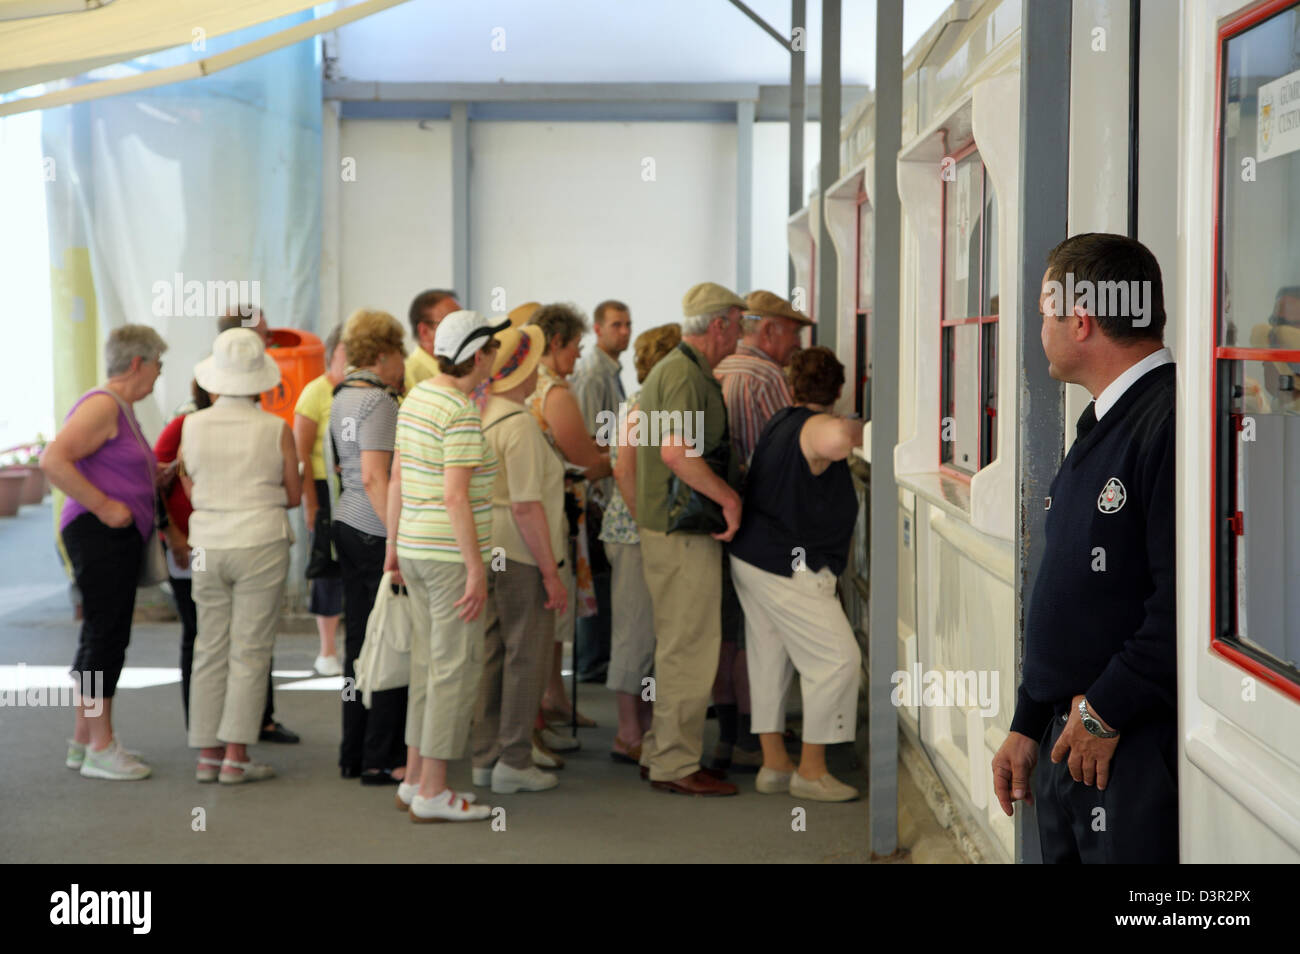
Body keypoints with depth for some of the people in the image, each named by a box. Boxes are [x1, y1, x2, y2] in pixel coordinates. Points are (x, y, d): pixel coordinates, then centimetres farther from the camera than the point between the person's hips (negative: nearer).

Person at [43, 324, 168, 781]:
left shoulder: (123, 410, 19)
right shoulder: (102, 405, -13)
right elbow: (53, 460, -23)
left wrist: (157, 472, 15)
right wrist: (104, 507, -21)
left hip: (120, 538, 11)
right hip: (100, 536, -11)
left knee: (103, 638, 13)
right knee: (105, 637, -8)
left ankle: (83, 740, 20)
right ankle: (100, 748, -4)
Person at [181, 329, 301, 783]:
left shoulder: (193, 426, 0)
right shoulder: (276, 430, -6)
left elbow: (192, 489, 8)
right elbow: (294, 495, 2)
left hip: (208, 545, 3)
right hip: (261, 541, -3)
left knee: (209, 649, 10)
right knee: (249, 651, 1)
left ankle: (207, 754, 12)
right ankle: (235, 756, 0)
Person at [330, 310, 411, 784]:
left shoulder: (343, 396, 14)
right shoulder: (378, 401, -14)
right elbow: (376, 478, -22)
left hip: (348, 527, 10)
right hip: (377, 533, -9)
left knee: (359, 640, 12)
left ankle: (354, 754, 17)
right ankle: (382, 760, -1)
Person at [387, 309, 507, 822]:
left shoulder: (417, 396, 9)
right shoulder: (463, 413, -18)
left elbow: (397, 478, 14)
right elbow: (455, 496, -23)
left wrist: (393, 544, 21)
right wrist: (476, 569, -21)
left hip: (416, 549, 9)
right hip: (452, 554, -9)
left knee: (428, 664, 15)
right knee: (457, 670, -3)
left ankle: (415, 779, 21)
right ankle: (433, 793, -1)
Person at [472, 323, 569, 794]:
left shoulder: (480, 415, 9)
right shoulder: (519, 425, -17)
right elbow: (526, 507, -20)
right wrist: (551, 572, -17)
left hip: (486, 552, 9)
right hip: (520, 555, -9)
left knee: (493, 653, 14)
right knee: (527, 655, -1)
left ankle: (486, 756, 19)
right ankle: (513, 762, 3)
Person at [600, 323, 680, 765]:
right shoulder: (641, 409, -11)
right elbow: (624, 470, -18)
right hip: (635, 534, -9)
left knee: (657, 633, 11)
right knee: (638, 632, -4)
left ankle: (646, 726, 19)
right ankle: (629, 736, 2)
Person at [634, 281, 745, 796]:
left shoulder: (672, 368, 17)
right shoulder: (686, 375, -17)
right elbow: (676, 452, -31)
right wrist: (730, 497, -22)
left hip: (665, 526, 11)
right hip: (684, 534, -11)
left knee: (678, 647, 16)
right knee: (690, 649, -5)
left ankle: (659, 753, 22)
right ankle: (676, 765, 0)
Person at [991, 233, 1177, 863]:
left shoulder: (1172, 421, -17)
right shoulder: (1099, 427, 17)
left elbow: (1183, 604, -25)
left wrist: (1106, 711, -15)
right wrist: (1027, 724, 19)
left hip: (1143, 753, -9)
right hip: (1067, 740, 9)